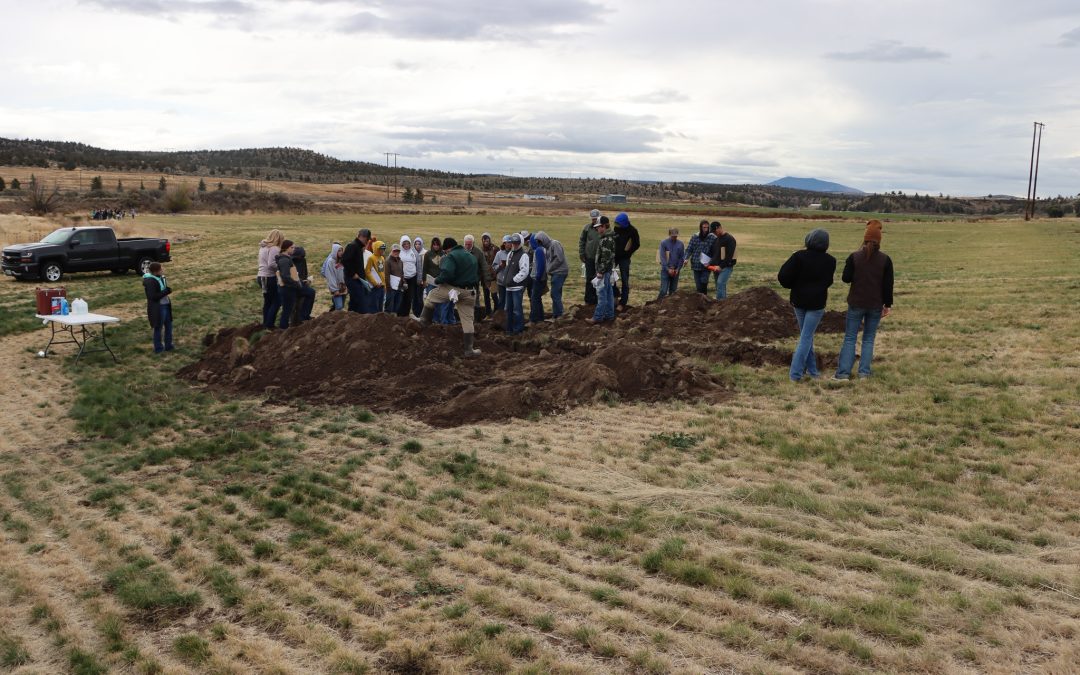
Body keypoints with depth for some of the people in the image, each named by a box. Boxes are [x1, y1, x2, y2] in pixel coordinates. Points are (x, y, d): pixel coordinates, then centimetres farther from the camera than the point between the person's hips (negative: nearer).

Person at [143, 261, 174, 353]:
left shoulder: (160, 277, 7)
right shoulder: (150, 281, -19)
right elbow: (153, 296, -24)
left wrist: (167, 290, 3)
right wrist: (166, 292, -22)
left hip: (165, 305, 9)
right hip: (157, 308, -9)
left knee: (168, 326, 16)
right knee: (158, 328, 4)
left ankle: (168, 346, 29)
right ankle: (158, 348, 16)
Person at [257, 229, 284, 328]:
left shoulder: (263, 247, 13)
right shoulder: (274, 249, -15)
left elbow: (265, 262, 11)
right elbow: (271, 264, -23)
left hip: (261, 277, 9)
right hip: (270, 278, -9)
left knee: (267, 302, 16)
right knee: (277, 301, 0)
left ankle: (266, 324, 21)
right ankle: (269, 325, -1)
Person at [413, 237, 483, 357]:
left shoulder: (450, 257, -12)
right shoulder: (471, 256, 16)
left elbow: (446, 274, -25)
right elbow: (477, 274, 23)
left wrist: (437, 280, -7)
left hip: (453, 289, -6)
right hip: (469, 292, 6)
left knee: (431, 296, 21)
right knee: (467, 320, 10)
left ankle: (424, 320, 34)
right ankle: (469, 349, 11)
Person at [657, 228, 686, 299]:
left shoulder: (680, 244, 3)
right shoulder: (663, 243, -5)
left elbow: (682, 258, 5)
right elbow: (662, 257, -8)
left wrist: (678, 269, -5)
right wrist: (668, 269, -13)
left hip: (676, 270, 3)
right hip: (665, 270, -3)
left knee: (673, 290, 8)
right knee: (663, 290, -9)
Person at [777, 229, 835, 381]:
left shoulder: (799, 256, -12)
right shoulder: (830, 261, -6)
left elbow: (783, 276, -16)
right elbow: (828, 281, 8)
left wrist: (795, 286, 2)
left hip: (799, 301, 1)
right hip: (816, 303, -1)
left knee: (806, 336, 16)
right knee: (806, 337, 1)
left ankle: (812, 370, 20)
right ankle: (795, 373, -5)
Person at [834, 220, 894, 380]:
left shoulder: (854, 257, -9)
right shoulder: (885, 259, -4)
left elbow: (846, 278, -6)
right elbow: (888, 284, -2)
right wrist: (888, 305, 6)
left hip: (856, 304, -1)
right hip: (876, 305, 1)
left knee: (850, 338, 5)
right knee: (869, 338, 12)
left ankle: (844, 372, -1)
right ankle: (864, 371, 8)